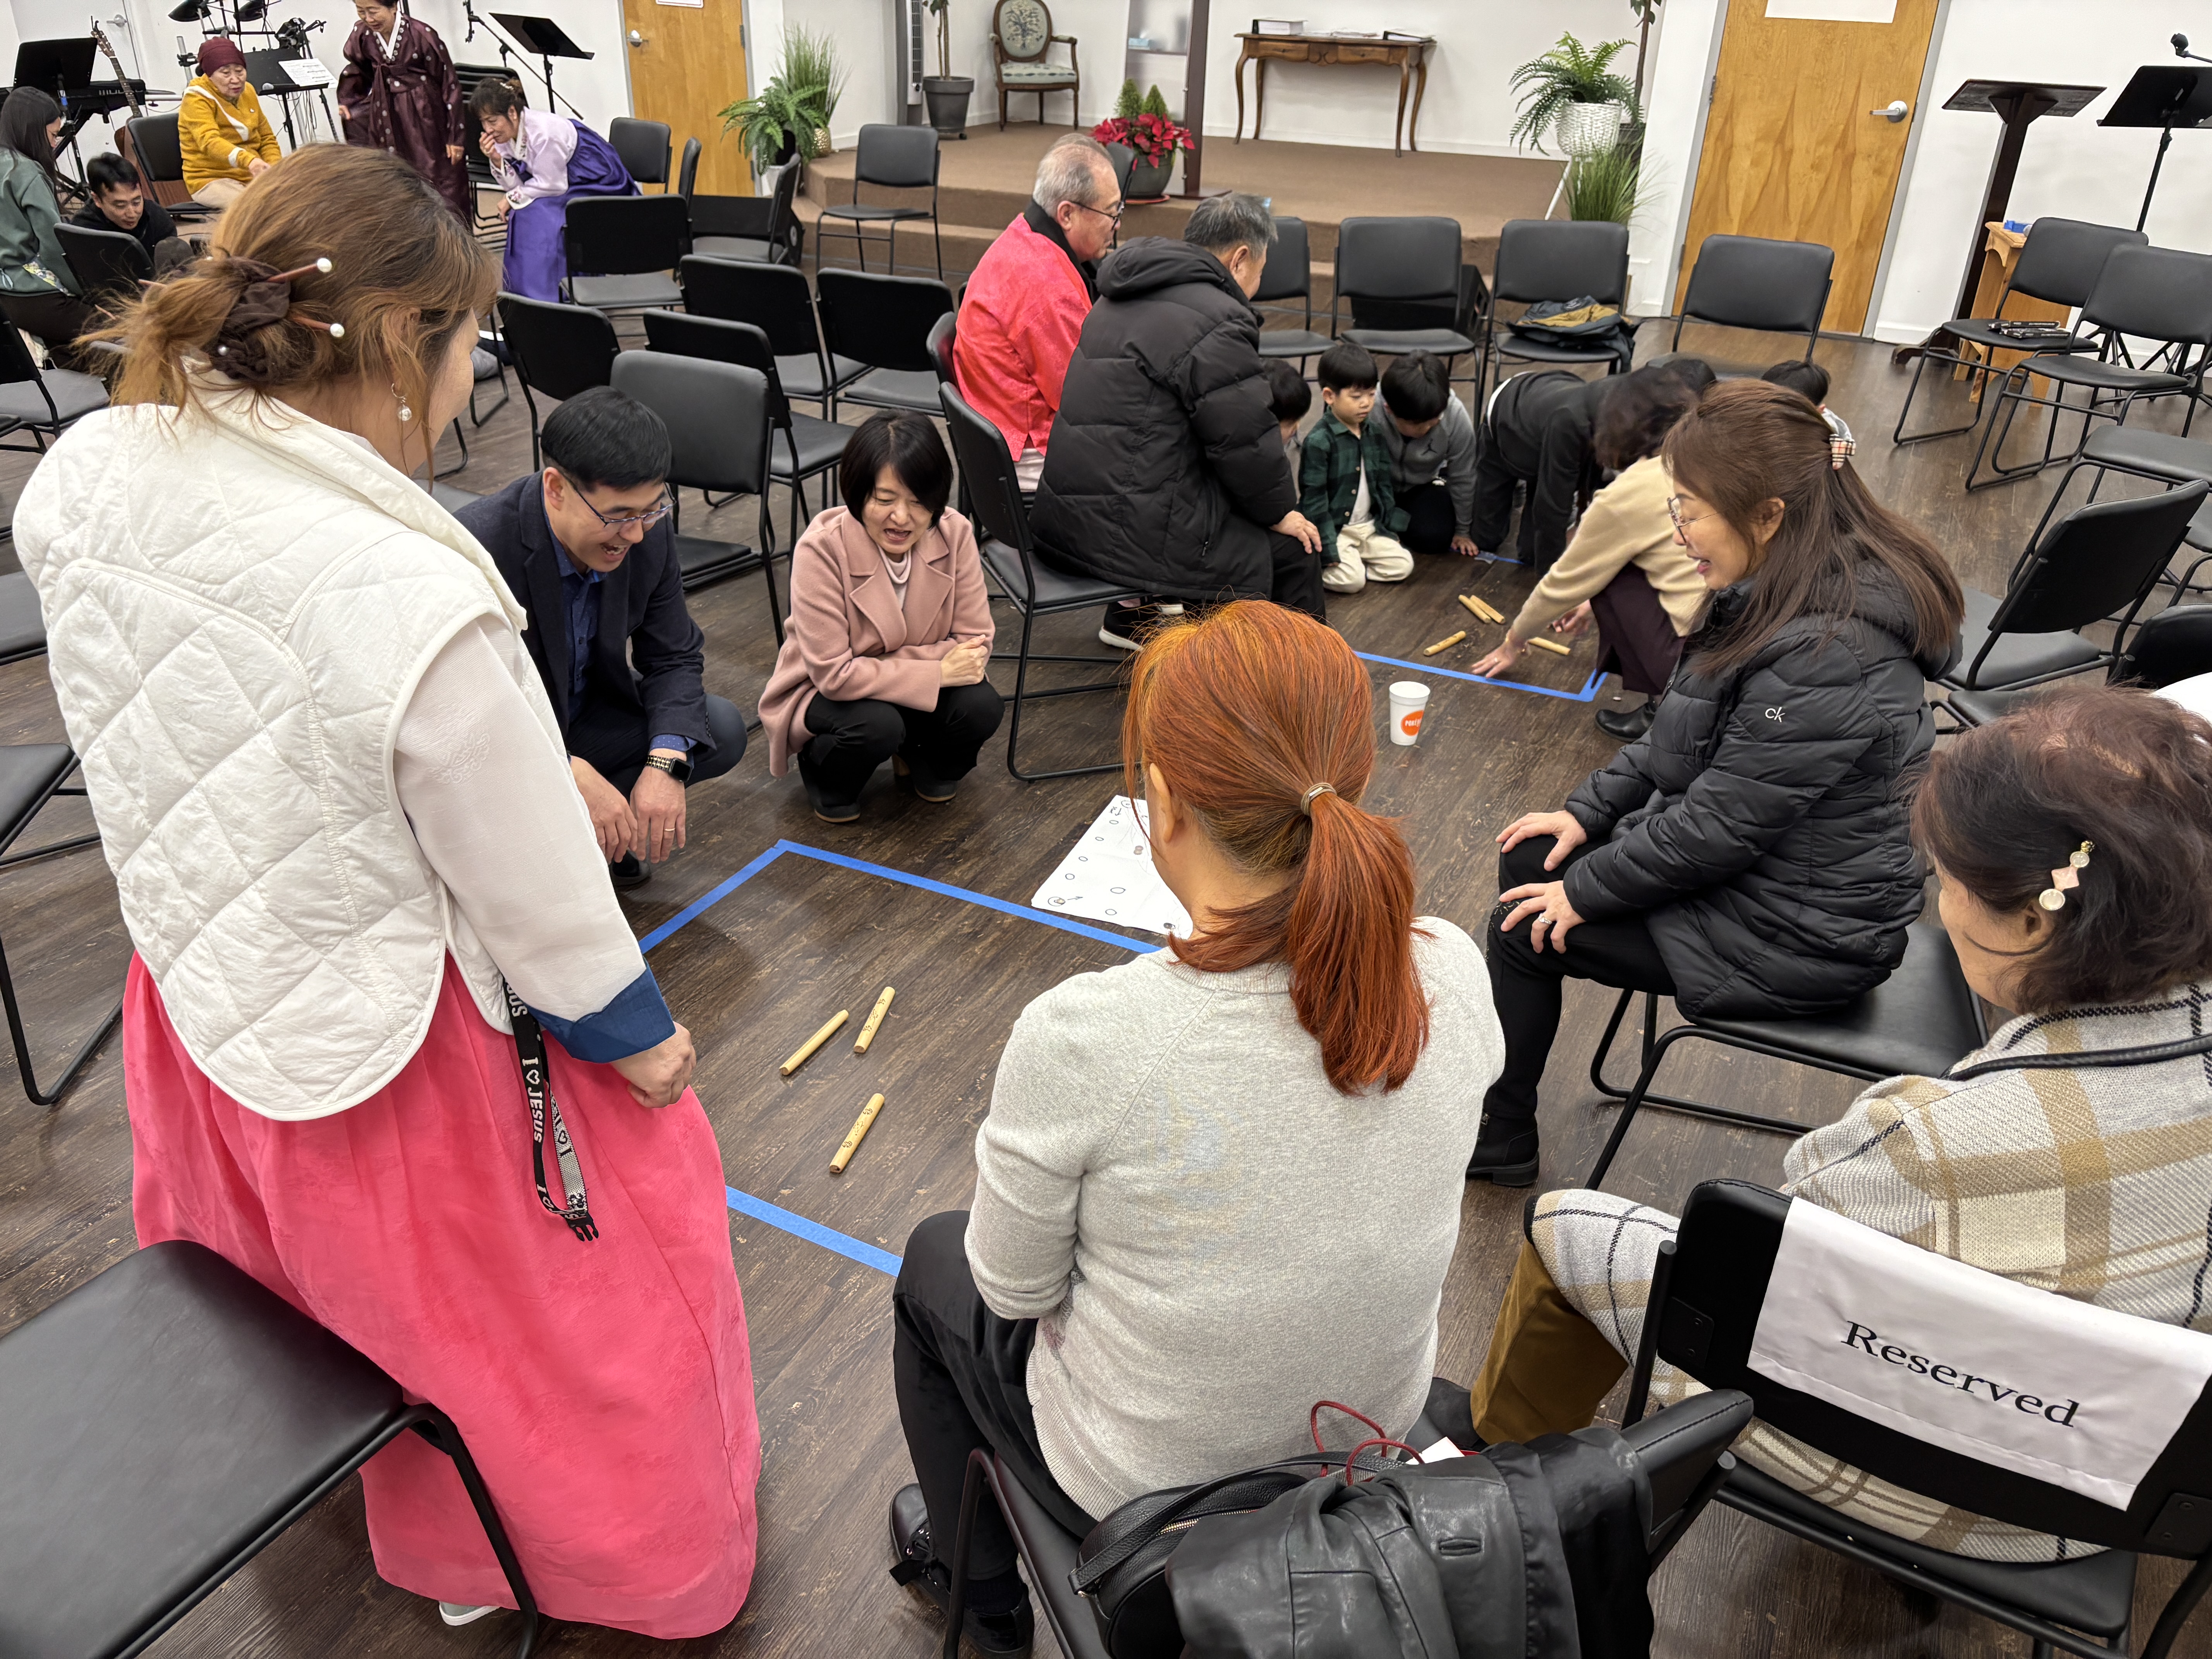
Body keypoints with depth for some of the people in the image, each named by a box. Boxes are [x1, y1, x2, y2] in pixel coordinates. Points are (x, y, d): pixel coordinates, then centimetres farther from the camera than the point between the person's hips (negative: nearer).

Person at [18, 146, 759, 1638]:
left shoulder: (89, 476, -14)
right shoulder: (414, 604, -36)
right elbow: (541, 902, -23)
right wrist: (635, 1033, -7)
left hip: (197, 992, 7)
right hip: (385, 1048, -7)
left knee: (291, 1237, 36)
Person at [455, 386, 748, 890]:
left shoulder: (647, 531, -14)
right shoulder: (479, 550, -31)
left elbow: (674, 657, -6)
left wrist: (666, 764, -23)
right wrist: (573, 773, -38)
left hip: (582, 717, 6)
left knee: (721, 730, -14)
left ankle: (594, 823, 3)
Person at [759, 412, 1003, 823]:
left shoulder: (955, 534, -16)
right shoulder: (821, 550, -26)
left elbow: (975, 643, -14)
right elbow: (834, 673, -28)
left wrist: (882, 666, -27)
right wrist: (937, 672, -31)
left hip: (921, 687, 4)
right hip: (825, 694, -3)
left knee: (980, 708, -25)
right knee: (877, 725, -34)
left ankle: (922, 761, 10)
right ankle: (821, 768, 2)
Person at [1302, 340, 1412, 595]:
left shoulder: (1375, 433, 6)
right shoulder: (1319, 442, -16)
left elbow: (1384, 484, 15)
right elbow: (1314, 500, -17)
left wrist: (1393, 526, 10)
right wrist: (1329, 551, -20)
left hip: (1369, 527, 7)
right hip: (1333, 529, -7)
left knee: (1403, 565, -7)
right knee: (1351, 580, -24)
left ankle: (1352, 564, 3)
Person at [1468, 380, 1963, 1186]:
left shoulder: (1824, 659, -32)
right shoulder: (1790, 592, -1)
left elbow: (1718, 828, -26)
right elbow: (1679, 733, 10)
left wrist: (1585, 889, -15)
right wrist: (1589, 810, 4)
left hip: (1797, 933, -9)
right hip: (1749, 856, 9)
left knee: (1525, 928, -4)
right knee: (1527, 863, 10)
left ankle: (1499, 1142, 19)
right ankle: (1497, 1117, 25)